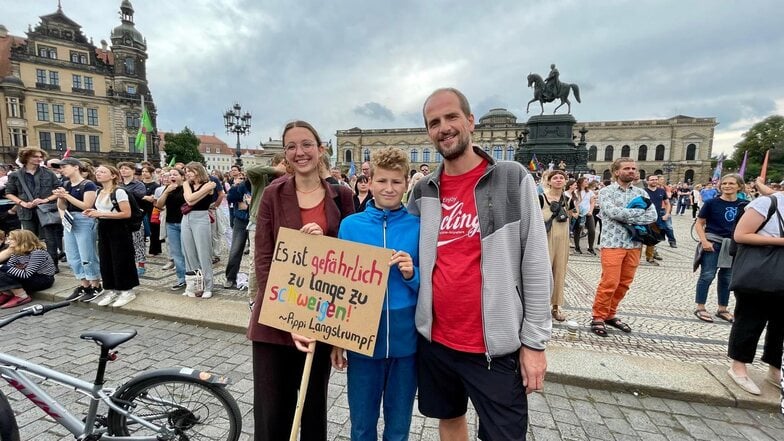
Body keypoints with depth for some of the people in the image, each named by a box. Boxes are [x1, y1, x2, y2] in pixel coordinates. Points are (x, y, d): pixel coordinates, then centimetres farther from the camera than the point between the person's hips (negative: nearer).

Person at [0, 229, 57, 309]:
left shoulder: (37, 253, -23)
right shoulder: (17, 252, 3)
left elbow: (26, 275, -26)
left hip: (44, 279, -9)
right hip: (31, 277, 9)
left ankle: (22, 297, -10)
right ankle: (7, 294, 5)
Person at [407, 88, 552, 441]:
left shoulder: (513, 179, -8)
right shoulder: (423, 192, 3)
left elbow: (536, 265, -8)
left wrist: (534, 340, -8)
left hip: (495, 345, -3)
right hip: (434, 340, 4)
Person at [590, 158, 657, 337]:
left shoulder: (641, 193, 11)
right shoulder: (606, 191, -2)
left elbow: (653, 215, -1)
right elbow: (613, 212, -18)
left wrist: (627, 218, -13)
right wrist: (641, 209, -8)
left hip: (634, 244, 5)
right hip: (612, 243, -5)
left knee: (624, 283, 11)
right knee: (609, 282, -5)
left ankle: (610, 314, 26)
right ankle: (598, 317, 9)